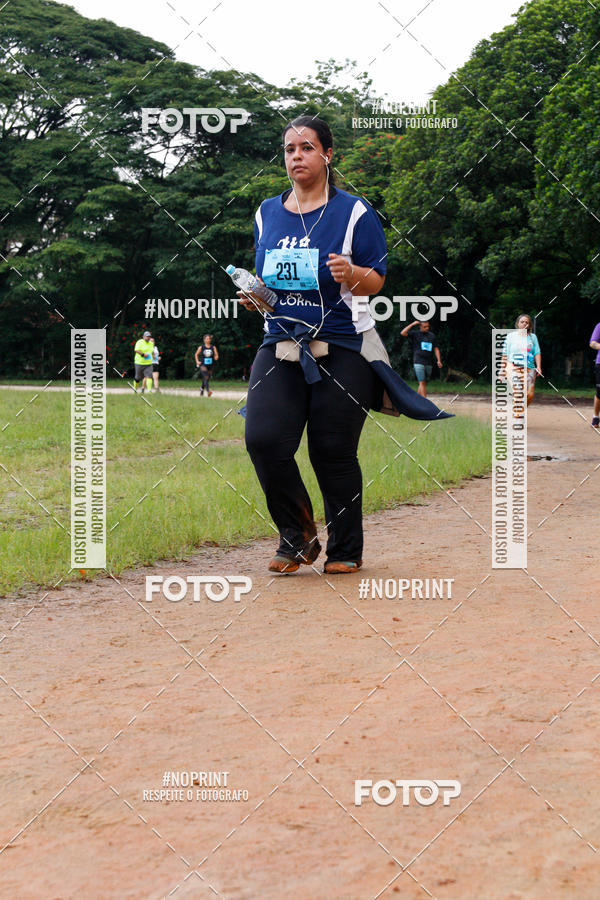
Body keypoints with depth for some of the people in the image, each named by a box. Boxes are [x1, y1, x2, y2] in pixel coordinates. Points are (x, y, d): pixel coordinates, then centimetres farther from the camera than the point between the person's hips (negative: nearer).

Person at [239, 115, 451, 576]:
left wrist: (350, 273, -22)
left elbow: (376, 281, -1)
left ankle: (346, 550, 14)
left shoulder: (354, 211, 1)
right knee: (263, 439, -13)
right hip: (281, 347, 4)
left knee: (334, 453, -3)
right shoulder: (267, 213, 14)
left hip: (343, 349, -4)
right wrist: (253, 295, 1)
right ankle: (298, 536, 7)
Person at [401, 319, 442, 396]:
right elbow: (403, 333, -11)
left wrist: (439, 360, -1)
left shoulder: (432, 336, 13)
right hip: (418, 363, -5)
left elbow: (436, 349, 12)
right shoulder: (415, 334, 2)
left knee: (424, 383, 8)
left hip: (429, 364, 5)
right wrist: (412, 324, -11)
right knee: (422, 383, -13)